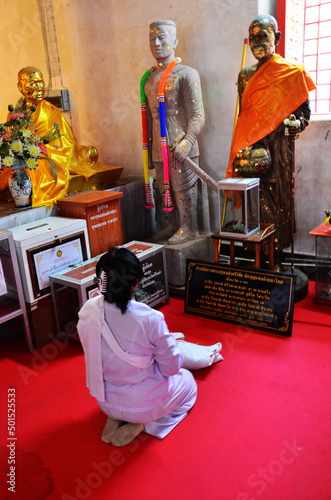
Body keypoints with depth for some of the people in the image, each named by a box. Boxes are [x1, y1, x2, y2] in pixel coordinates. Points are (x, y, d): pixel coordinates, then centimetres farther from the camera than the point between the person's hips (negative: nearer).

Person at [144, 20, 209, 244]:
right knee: (164, 189, 12)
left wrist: (186, 143, -22)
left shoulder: (187, 74, -4)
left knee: (183, 189, -1)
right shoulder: (150, 78, 15)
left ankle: (188, 229, 13)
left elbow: (198, 116, -10)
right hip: (159, 148, 7)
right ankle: (172, 225, 27)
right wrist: (149, 146, 19)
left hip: (180, 147, -7)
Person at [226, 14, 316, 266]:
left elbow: (305, 113, 2)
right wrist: (243, 147, 14)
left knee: (276, 200, -4)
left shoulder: (292, 73, 2)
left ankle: (275, 257, 6)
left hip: (277, 150, -4)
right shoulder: (246, 75, 16)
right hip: (249, 149, 4)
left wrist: (289, 125, -17)